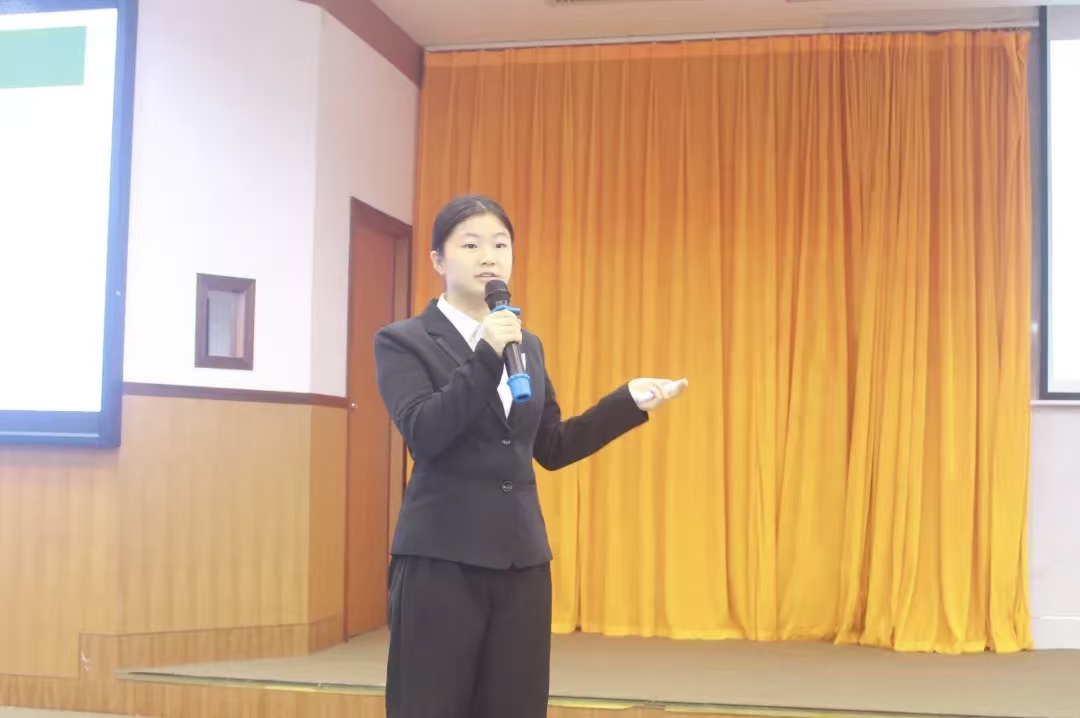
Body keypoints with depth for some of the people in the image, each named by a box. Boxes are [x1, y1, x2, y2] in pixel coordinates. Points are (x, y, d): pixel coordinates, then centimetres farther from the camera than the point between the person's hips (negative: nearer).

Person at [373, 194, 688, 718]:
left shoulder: (528, 345, 14)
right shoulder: (402, 341, -2)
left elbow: (551, 449, 14)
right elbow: (422, 434, -16)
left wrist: (630, 401, 6)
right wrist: (486, 357, -22)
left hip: (521, 557, 5)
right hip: (440, 557, -5)